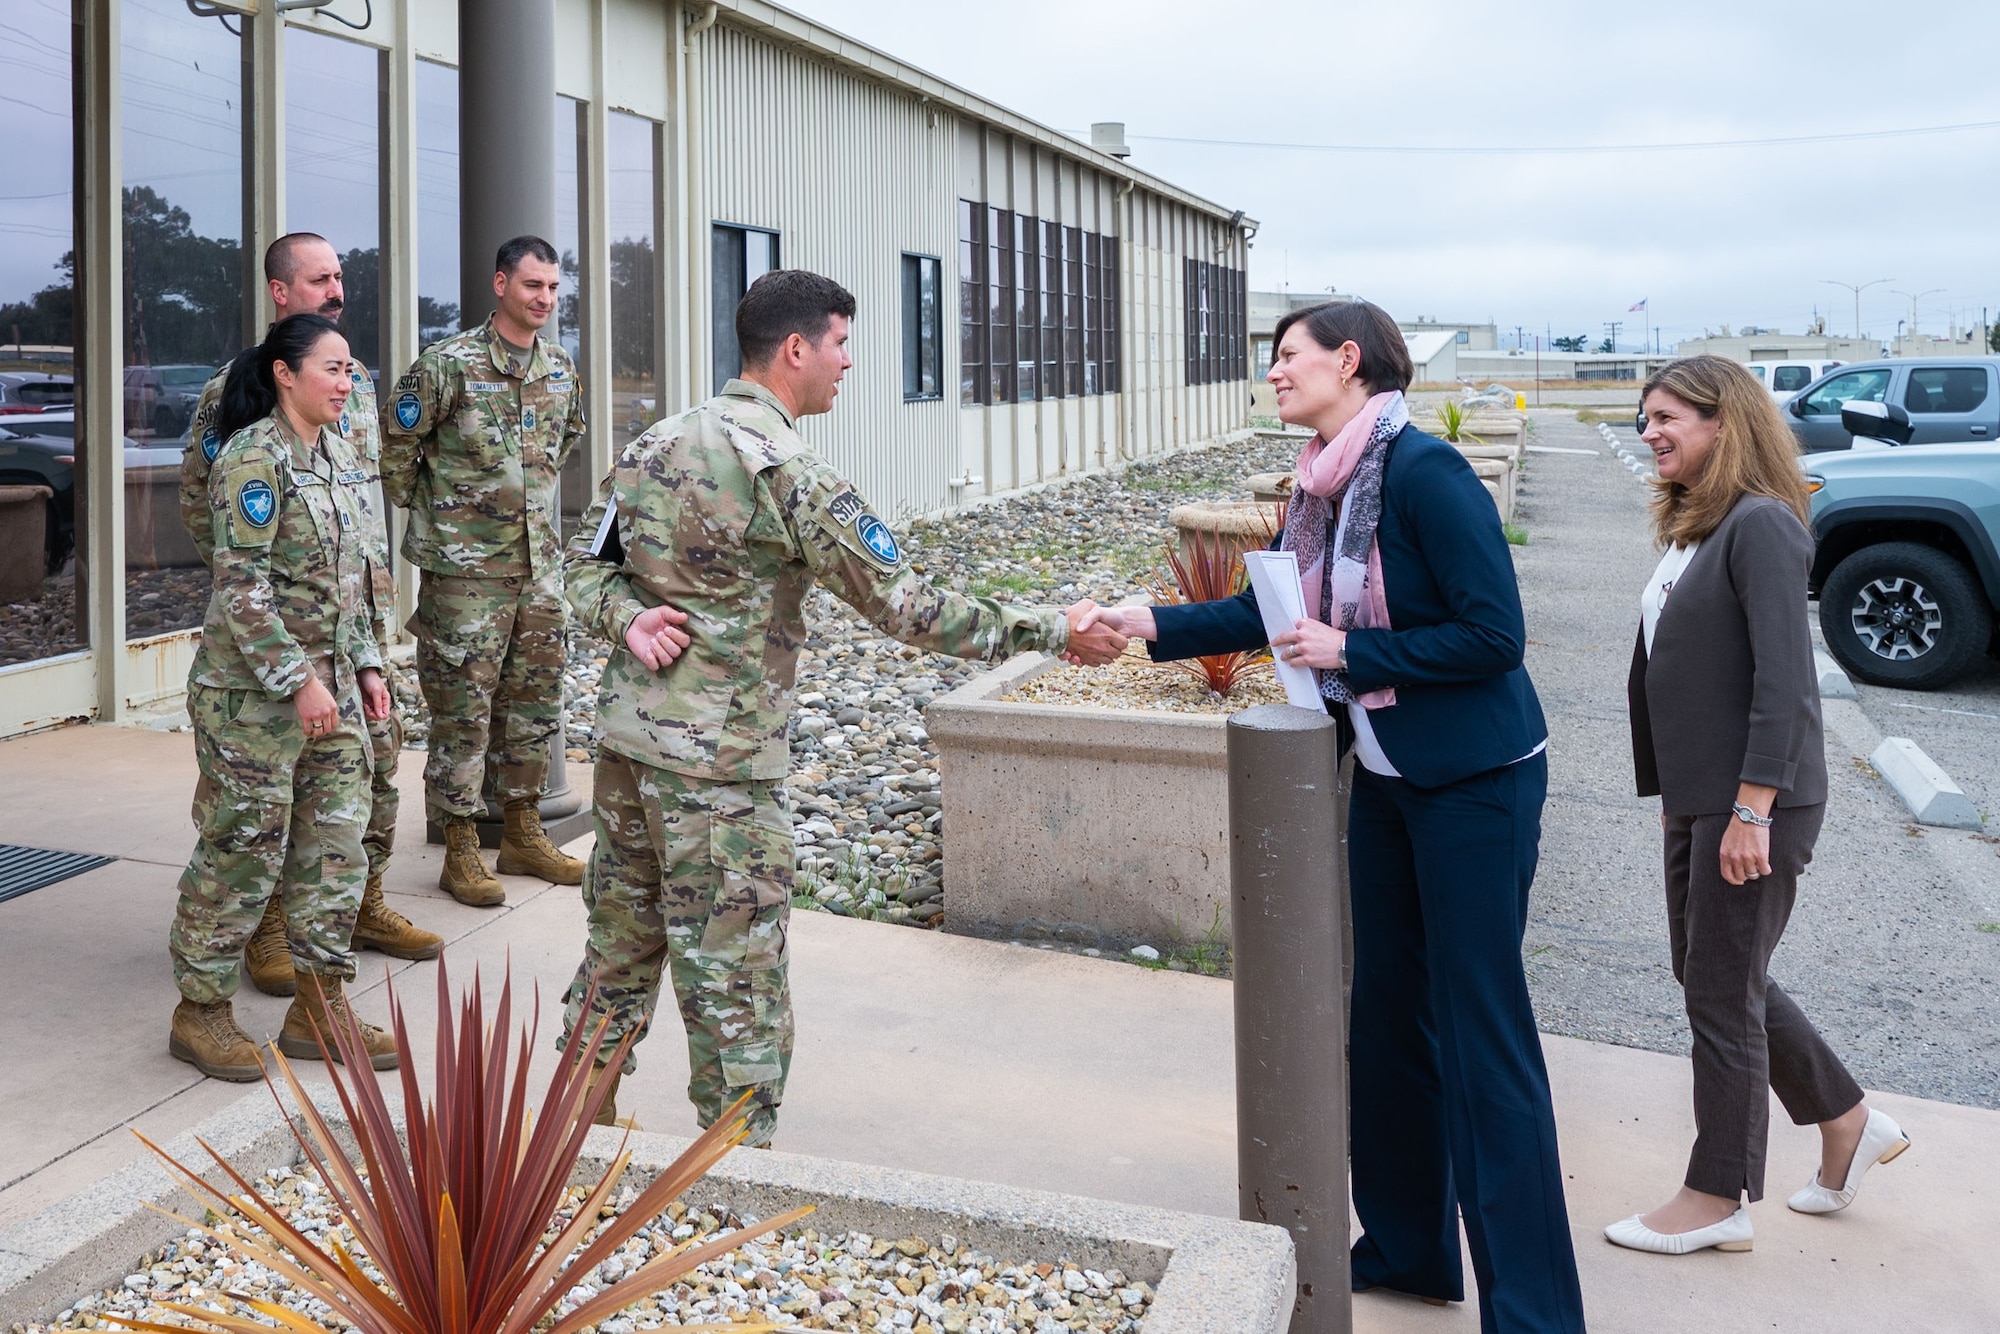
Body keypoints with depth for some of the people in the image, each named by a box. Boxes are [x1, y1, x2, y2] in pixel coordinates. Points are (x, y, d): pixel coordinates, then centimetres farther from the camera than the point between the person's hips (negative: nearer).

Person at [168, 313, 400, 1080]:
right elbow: (242, 586, -19)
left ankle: (317, 1007, 20)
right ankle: (199, 1010, 17)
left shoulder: (335, 455, 11)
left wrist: (364, 665, 14)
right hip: (253, 692, -8)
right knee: (244, 852, 0)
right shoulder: (254, 459, -14)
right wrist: (297, 681, -21)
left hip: (330, 688, 8)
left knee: (336, 847, 9)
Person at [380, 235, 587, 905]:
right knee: (462, 710, 0)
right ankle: (461, 853, 10)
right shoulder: (450, 363, -11)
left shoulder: (561, 368, 8)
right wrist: (426, 509, 1)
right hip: (465, 570, -6)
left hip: (539, 565, 6)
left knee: (534, 700, 13)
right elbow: (394, 441, -6)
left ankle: (524, 835, 26)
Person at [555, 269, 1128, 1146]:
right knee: (735, 984, 2)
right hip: (716, 762, -8)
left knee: (620, 948, 20)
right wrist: (1051, 632, -9)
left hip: (625, 735, 8)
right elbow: (903, 606, -15)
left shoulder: (651, 444, 8)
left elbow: (586, 565, 13)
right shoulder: (787, 472, -16)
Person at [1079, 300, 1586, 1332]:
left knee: (1480, 1030, -3)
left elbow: (1494, 635, -23)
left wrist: (1350, 651, -20)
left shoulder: (1423, 471, -20)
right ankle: (1406, 1248, 32)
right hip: (1385, 775, 9)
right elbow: (1269, 613, 16)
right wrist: (1149, 623, 8)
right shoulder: (1323, 485, 5)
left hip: (1475, 782, -9)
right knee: (1387, 1012, 15)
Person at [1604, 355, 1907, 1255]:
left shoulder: (1761, 526, -16)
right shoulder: (1688, 530, 12)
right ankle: (1849, 1125, 34)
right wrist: (1672, 793, 17)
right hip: (1697, 798, 9)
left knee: (1722, 993, 2)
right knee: (1710, 975, 18)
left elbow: (1783, 682, -22)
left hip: (1754, 802, -9)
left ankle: (1716, 1201, 17)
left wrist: (1752, 810, -24)